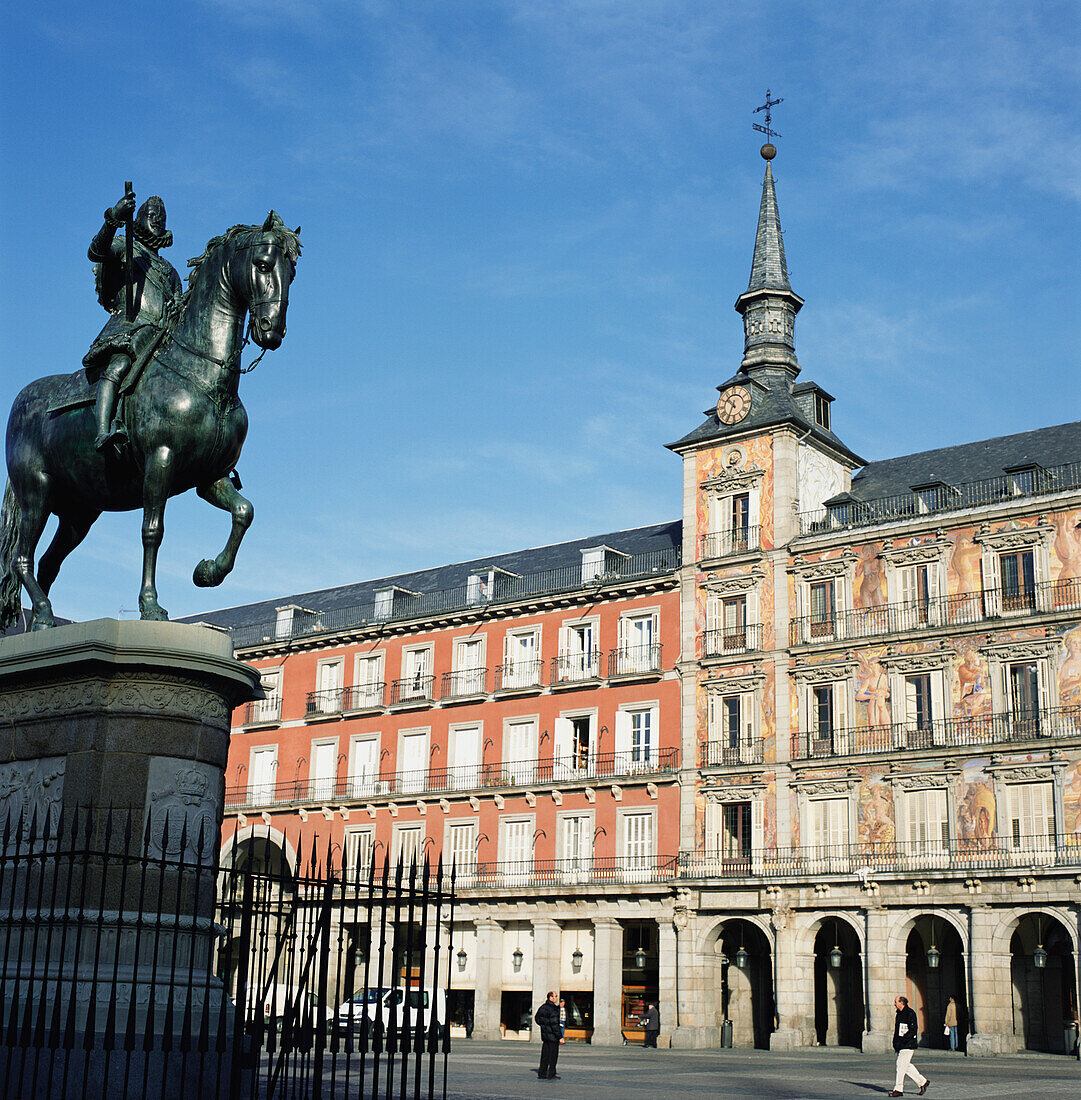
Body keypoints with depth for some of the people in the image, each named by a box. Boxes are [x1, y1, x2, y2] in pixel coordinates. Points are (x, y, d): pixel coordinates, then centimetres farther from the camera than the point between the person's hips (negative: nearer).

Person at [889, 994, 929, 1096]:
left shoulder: (910, 1013, -12)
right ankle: (923, 1082, 21)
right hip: (900, 1045, 9)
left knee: (901, 1066, -7)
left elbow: (913, 1030, -17)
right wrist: (896, 1042, 14)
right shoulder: (899, 1014, 16)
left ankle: (898, 1090, -3)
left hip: (907, 1045, -9)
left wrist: (903, 1040, -21)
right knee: (907, 1066, 11)